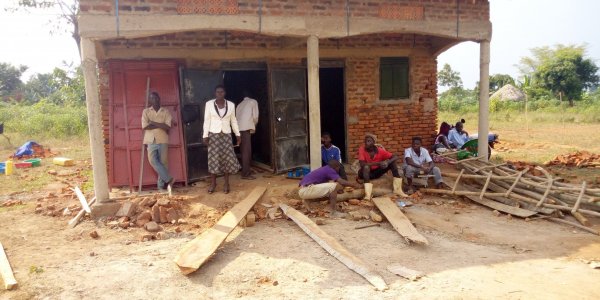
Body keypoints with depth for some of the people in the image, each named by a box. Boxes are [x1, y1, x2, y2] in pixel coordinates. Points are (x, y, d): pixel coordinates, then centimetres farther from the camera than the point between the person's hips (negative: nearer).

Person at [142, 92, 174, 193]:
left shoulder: (166, 111, 5)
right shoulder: (146, 111, 7)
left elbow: (167, 127, -8)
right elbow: (145, 127, -7)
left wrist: (153, 123, -9)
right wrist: (161, 125, -6)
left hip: (163, 140, 0)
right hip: (151, 140, 0)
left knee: (163, 162, 0)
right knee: (153, 161, -16)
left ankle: (161, 185, 9)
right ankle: (169, 179, -8)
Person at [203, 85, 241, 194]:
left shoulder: (231, 105, 3)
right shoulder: (209, 104, -2)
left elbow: (233, 121, 9)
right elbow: (207, 120, -2)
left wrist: (238, 135, 8)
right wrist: (205, 135, -7)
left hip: (226, 135, 2)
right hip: (213, 134, -1)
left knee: (227, 158, 0)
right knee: (213, 158, -1)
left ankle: (226, 183, 10)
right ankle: (213, 183, 10)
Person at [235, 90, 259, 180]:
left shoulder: (239, 104, 26)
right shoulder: (253, 101, 9)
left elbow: (236, 117, 16)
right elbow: (255, 116, -1)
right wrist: (254, 127, 14)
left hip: (239, 128, 7)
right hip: (246, 128, -7)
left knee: (244, 150, 16)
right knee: (247, 151, -7)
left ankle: (246, 170, 26)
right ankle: (245, 174, -8)